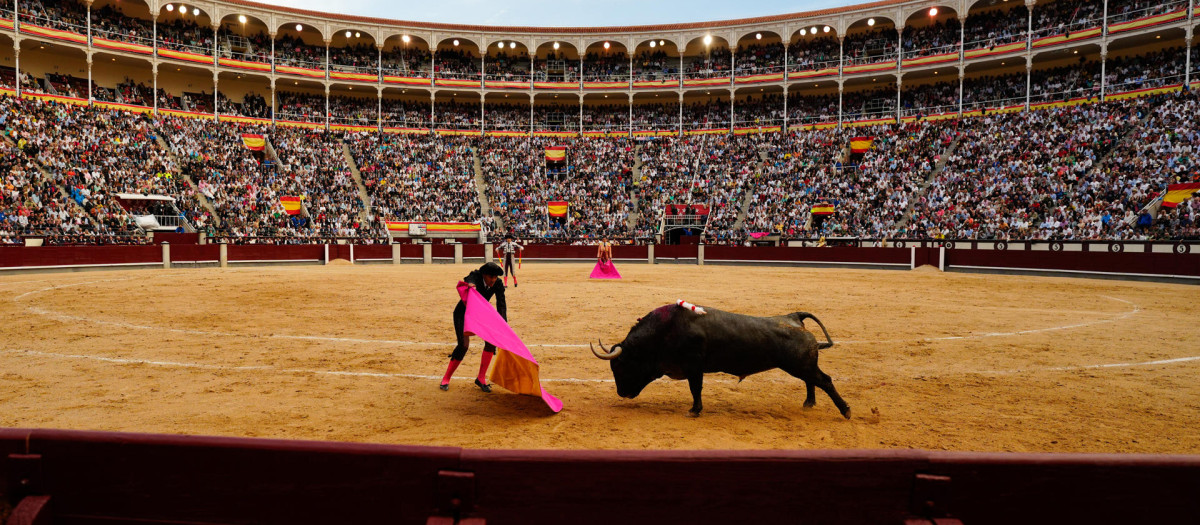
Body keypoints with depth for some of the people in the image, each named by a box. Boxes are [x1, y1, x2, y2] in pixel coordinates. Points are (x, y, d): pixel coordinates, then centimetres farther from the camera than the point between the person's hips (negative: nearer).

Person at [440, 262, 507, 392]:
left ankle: (481, 378, -2)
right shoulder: (475, 276, -24)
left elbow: (501, 304, -22)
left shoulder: (497, 284, -15)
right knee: (464, 344, -18)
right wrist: (470, 284, -72)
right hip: (462, 313, -4)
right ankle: (446, 379, 0)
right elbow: (469, 279, -47)